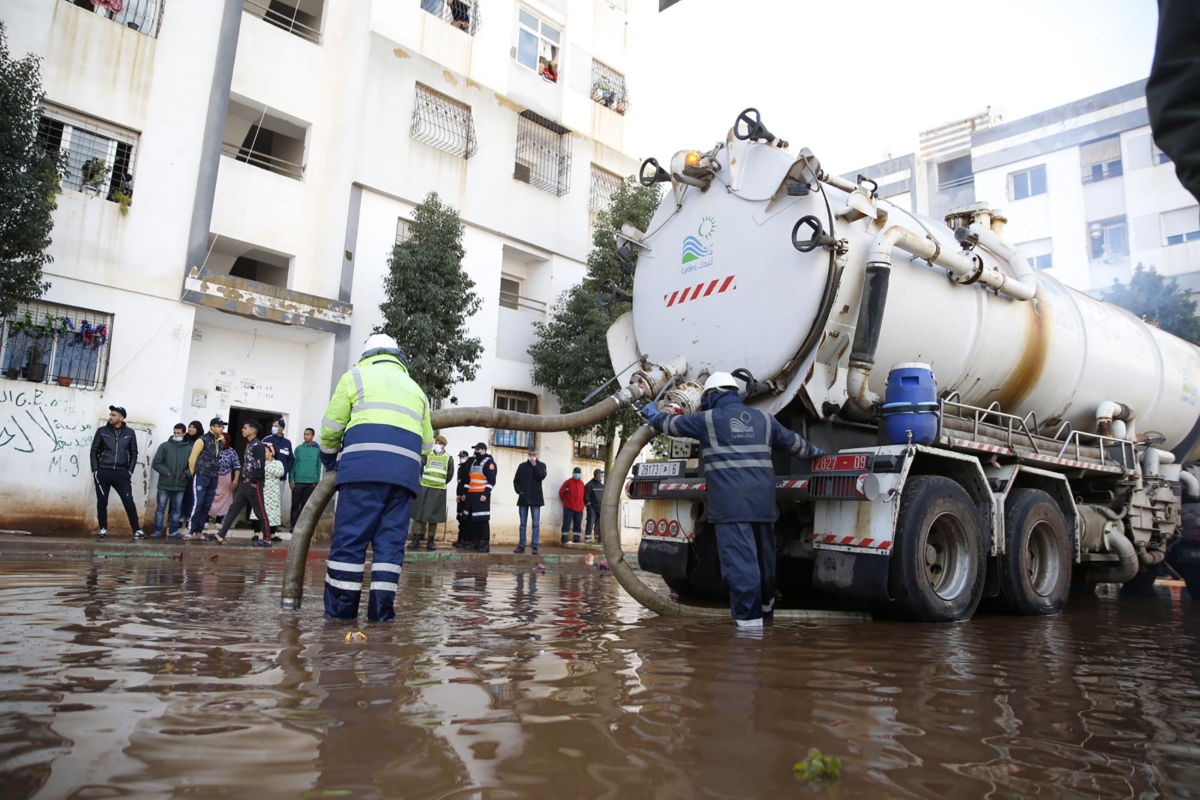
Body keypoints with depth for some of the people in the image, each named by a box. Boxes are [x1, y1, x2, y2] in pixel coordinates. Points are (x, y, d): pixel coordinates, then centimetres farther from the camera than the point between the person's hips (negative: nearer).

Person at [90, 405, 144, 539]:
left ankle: (137, 530, -3)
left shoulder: (129, 433, 4)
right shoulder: (102, 431, 3)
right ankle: (103, 529, 19)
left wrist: (130, 471, 1)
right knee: (102, 502, 6)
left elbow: (133, 453, 8)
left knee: (129, 501, -6)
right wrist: (94, 470, -2)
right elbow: (94, 451, 5)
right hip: (103, 472, 1)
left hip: (121, 473, -1)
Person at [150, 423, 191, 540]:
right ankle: (157, 530, 11)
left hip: (180, 485, 2)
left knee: (177, 510, 9)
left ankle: (174, 531, 17)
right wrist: (166, 472, -14)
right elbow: (156, 463, -2)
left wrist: (186, 474, -10)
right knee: (160, 508, 3)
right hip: (165, 484, -2)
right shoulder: (165, 446, 0)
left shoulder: (189, 449, 5)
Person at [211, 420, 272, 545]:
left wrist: (254, 481, -20)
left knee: (260, 512, -3)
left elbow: (260, 464, -20)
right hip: (245, 483, 9)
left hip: (254, 484, -9)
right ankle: (221, 535, 10)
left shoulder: (258, 445, -12)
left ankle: (267, 538, 4)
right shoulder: (249, 445, 16)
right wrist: (244, 481, 14)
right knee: (233, 509, 8)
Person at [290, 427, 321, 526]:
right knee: (295, 504, 3)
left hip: (311, 482, -1)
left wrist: (317, 481, -2)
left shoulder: (318, 449, 3)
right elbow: (293, 464, 5)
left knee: (305, 505, 6)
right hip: (298, 481, 1)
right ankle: (293, 525, 9)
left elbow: (318, 466, 4)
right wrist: (292, 479, -3)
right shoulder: (298, 448, 6)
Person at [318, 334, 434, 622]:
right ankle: (382, 607, 2)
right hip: (405, 470, 4)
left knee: (350, 536, 0)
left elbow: (331, 428, 14)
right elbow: (426, 443, 27)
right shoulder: (416, 389, 28)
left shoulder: (356, 376, 16)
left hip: (364, 465, -3)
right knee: (391, 538, 5)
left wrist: (329, 458, 32)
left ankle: (341, 606, 2)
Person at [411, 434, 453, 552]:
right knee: (419, 513, -1)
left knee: (434, 516, 3)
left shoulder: (448, 458, 2)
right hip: (424, 488, 1)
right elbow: (420, 469, 6)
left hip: (439, 490, 0)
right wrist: (424, 480, 7)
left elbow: (450, 475, 9)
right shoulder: (427, 456, 2)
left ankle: (431, 541, 8)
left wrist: (441, 483, 9)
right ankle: (416, 538, 3)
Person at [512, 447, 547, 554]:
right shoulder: (522, 465, 10)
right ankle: (521, 546, 10)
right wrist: (518, 490, -3)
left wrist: (534, 465, -12)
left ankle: (534, 547, -2)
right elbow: (516, 480, 12)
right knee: (522, 524, 5)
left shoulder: (541, 465, 5)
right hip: (523, 498, 2)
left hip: (535, 499, -2)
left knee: (536, 524, -3)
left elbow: (542, 477, -13)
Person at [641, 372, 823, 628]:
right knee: (764, 556, 19)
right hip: (763, 500, 6)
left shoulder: (708, 419, 3)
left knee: (739, 559, -8)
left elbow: (673, 424, 17)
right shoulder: (763, 418, 16)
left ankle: (749, 619, -12)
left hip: (731, 502, -6)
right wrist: (814, 452, 48)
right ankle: (766, 609, 37)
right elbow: (792, 442, 27)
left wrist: (654, 415, 38)